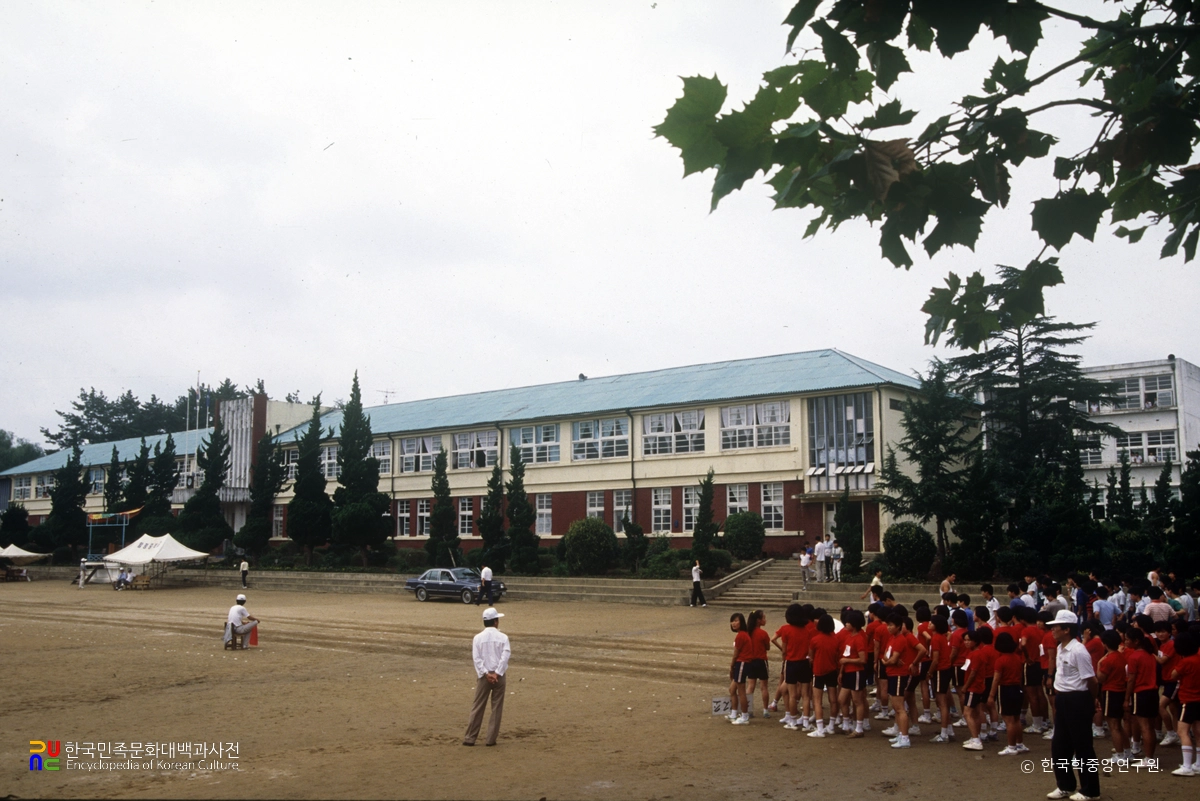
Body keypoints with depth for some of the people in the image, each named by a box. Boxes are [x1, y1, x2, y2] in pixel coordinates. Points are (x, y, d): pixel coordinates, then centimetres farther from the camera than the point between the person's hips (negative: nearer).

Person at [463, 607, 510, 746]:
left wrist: (486, 674, -9)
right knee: (497, 708, 7)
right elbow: (505, 656, -14)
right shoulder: (503, 637, -3)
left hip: (484, 676, 1)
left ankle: (470, 737, 7)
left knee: (478, 707, 6)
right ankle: (491, 739, 7)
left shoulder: (478, 638, 0)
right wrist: (497, 673, -14)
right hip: (499, 676, -1)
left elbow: (476, 658, -7)